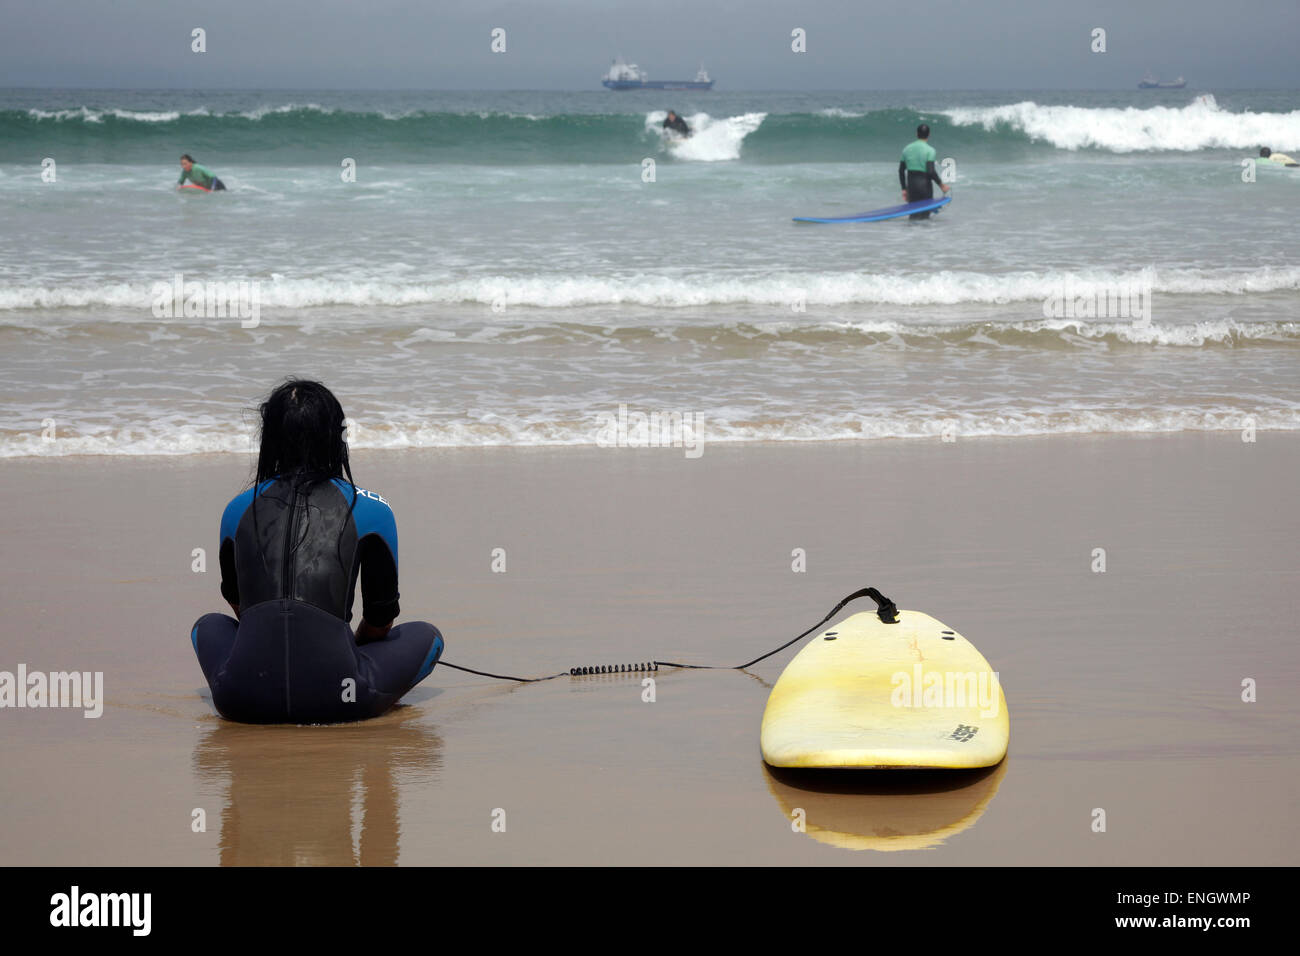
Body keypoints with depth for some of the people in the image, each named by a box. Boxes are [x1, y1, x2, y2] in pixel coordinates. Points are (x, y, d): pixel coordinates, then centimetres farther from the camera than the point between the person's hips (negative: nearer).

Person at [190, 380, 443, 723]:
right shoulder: (369, 510, 4)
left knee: (209, 625, 35)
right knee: (426, 636, 25)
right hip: (333, 699, -1)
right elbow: (380, 619, 14)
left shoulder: (238, 509, 12)